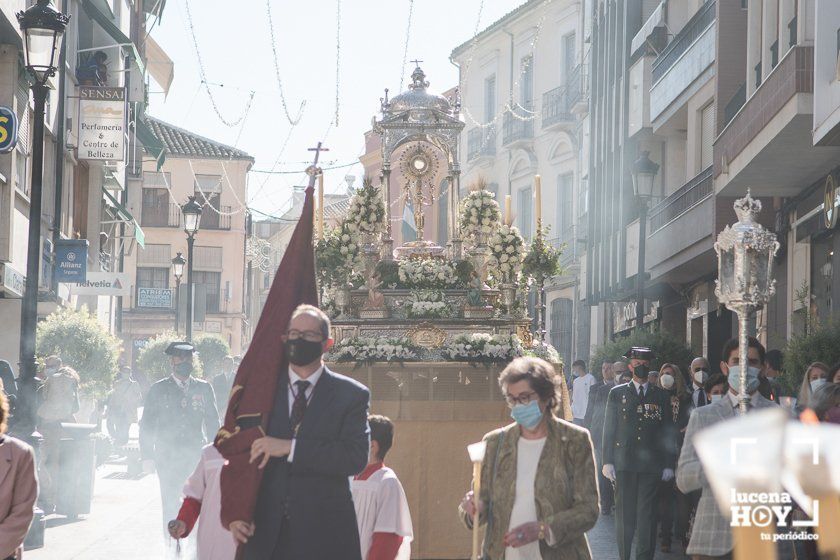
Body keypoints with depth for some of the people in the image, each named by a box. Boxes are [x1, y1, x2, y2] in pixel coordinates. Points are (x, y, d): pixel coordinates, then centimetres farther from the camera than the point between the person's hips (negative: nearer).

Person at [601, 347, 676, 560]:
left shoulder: (661, 396, 11)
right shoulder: (617, 394, 10)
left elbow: (668, 432, 10)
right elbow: (609, 429, 7)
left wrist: (669, 464, 4)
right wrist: (608, 461, -1)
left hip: (651, 464, 0)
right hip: (624, 462, 0)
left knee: (647, 513, -3)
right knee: (624, 513, 0)